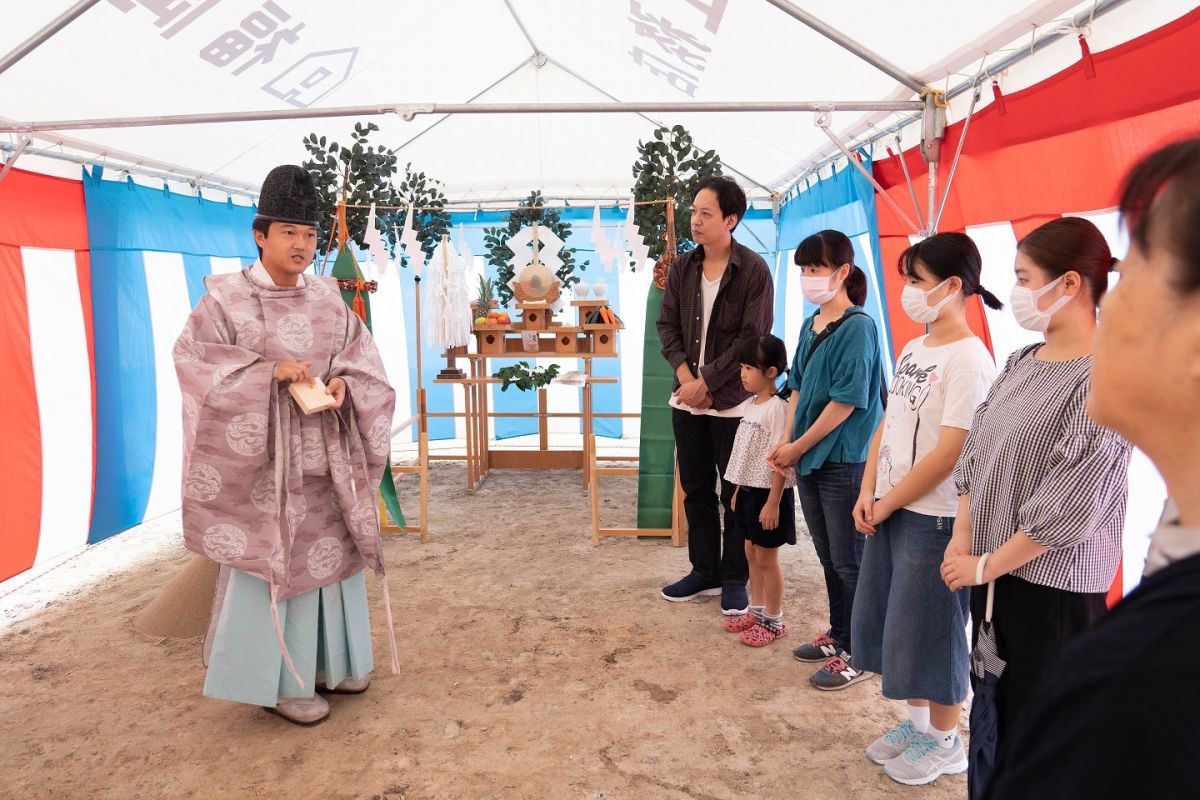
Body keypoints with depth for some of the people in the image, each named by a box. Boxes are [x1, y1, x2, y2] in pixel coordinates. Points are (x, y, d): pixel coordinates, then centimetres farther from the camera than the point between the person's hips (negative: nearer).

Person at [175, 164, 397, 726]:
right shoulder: (227, 296, -6)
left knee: (331, 550, 12)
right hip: (265, 454, -5)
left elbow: (363, 356, 6)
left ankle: (328, 660, 29)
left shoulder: (327, 298, 8)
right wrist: (270, 369, -26)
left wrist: (344, 383, -16)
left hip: (325, 452, 6)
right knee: (275, 560, 0)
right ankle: (281, 681, 14)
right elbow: (193, 356, -16)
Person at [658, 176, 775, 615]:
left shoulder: (754, 270, -9)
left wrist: (706, 381, -15)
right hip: (687, 398, 5)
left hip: (733, 401, -5)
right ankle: (704, 571, 27)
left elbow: (752, 338, -13)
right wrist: (684, 375, -10)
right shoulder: (681, 269, 6)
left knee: (735, 495, 5)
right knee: (696, 489, 13)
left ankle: (734, 579, 19)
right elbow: (667, 325, 6)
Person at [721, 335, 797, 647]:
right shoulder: (749, 405, 8)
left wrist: (773, 503, -22)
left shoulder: (778, 408, -19)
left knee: (766, 558, 3)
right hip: (748, 490, 9)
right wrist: (738, 490, 17)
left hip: (768, 493, -8)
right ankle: (756, 611, 31)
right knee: (751, 554, 17)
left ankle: (773, 621, 18)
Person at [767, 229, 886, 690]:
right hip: (809, 460, 8)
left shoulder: (858, 327, -14)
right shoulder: (810, 326, 10)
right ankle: (838, 635, 34)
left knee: (849, 561, 3)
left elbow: (847, 401, -18)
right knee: (828, 556, 18)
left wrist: (799, 446, -12)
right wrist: (788, 444, 1)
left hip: (845, 461, -8)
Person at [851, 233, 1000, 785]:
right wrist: (868, 495, 0)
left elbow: (949, 452, -20)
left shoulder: (969, 360, -17)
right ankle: (916, 721, 37)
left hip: (935, 517, -8)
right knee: (890, 623, 17)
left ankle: (944, 742, 27)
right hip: (888, 510, 8)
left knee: (928, 631, 6)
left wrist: (888, 504, -12)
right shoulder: (913, 351, 8)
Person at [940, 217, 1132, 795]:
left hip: (1052, 588, -7)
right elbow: (975, 452, 9)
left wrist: (986, 565, -12)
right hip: (993, 572, 7)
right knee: (989, 708, 18)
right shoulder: (1021, 363, 7)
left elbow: (1070, 505, -19)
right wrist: (962, 538, -1)